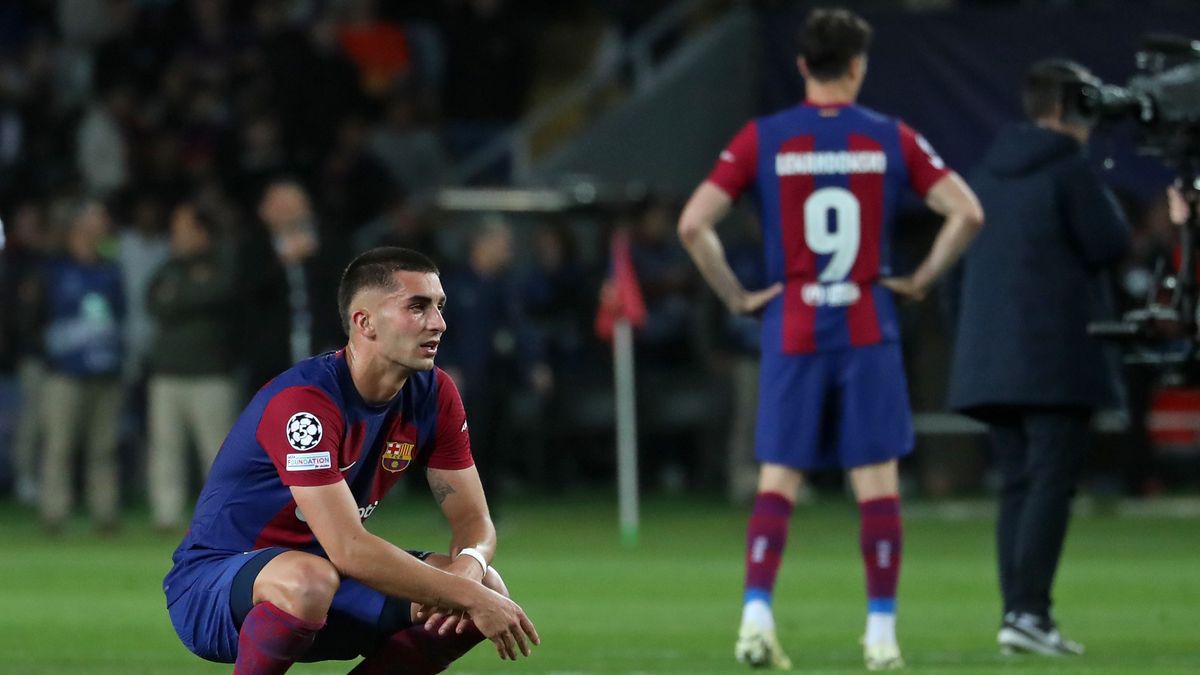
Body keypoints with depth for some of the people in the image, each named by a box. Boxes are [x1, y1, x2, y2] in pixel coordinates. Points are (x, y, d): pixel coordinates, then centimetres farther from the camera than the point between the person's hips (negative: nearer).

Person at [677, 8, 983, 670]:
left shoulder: (761, 139, 0)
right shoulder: (890, 138, 1)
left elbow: (693, 224, -7)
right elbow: (966, 212, -4)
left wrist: (735, 295, 3)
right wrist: (921, 280, 5)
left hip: (790, 332, 0)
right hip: (868, 330, 0)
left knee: (777, 482, 4)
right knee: (877, 481, 3)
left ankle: (757, 615, -10)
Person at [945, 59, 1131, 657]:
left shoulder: (987, 173, 15)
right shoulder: (1069, 169, -9)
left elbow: (959, 266, 18)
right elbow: (1111, 246, -11)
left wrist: (968, 337, 23)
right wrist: (1102, 200, 8)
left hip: (992, 357, 7)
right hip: (1057, 359, -7)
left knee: (1015, 485, 9)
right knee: (1052, 481, -9)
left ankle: (1017, 612, 6)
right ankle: (1028, 611, -18)